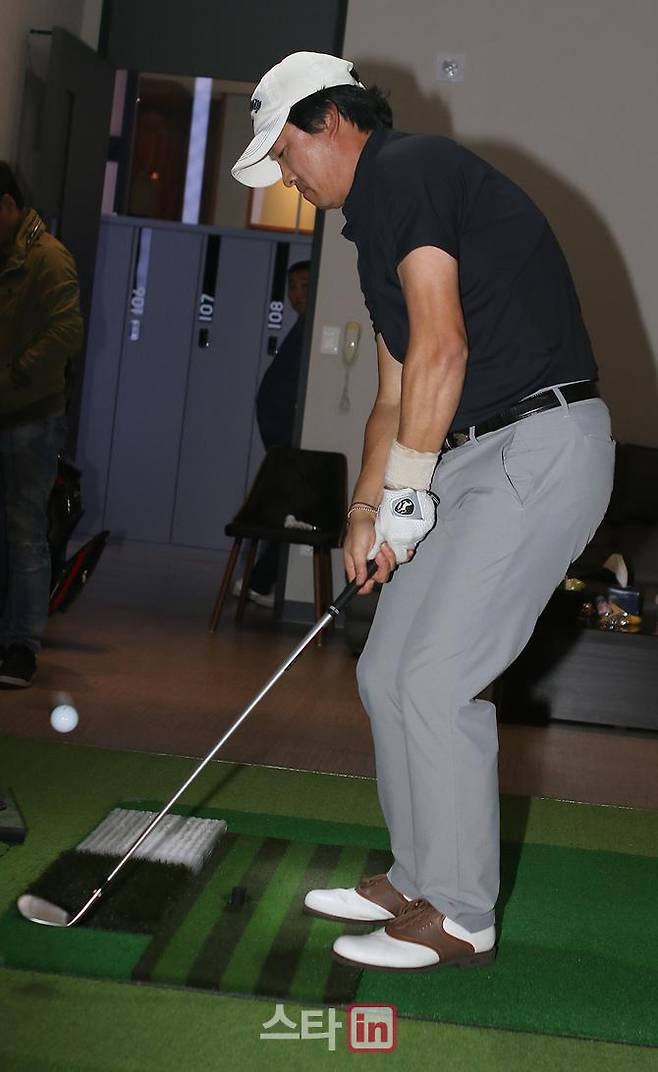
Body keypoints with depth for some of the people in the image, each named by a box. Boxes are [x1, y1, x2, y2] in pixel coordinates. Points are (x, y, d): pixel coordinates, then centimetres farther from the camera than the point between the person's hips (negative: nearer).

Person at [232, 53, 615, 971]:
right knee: (388, 672, 11)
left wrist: (405, 497, -14)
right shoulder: (379, 218, 22)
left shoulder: (404, 170, -10)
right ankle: (419, 882, 22)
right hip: (474, 453, 10)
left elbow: (442, 347, -20)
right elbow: (395, 395, 23)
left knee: (437, 678, -10)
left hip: (540, 445, -10)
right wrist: (367, 509, 13)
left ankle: (460, 918, 1)